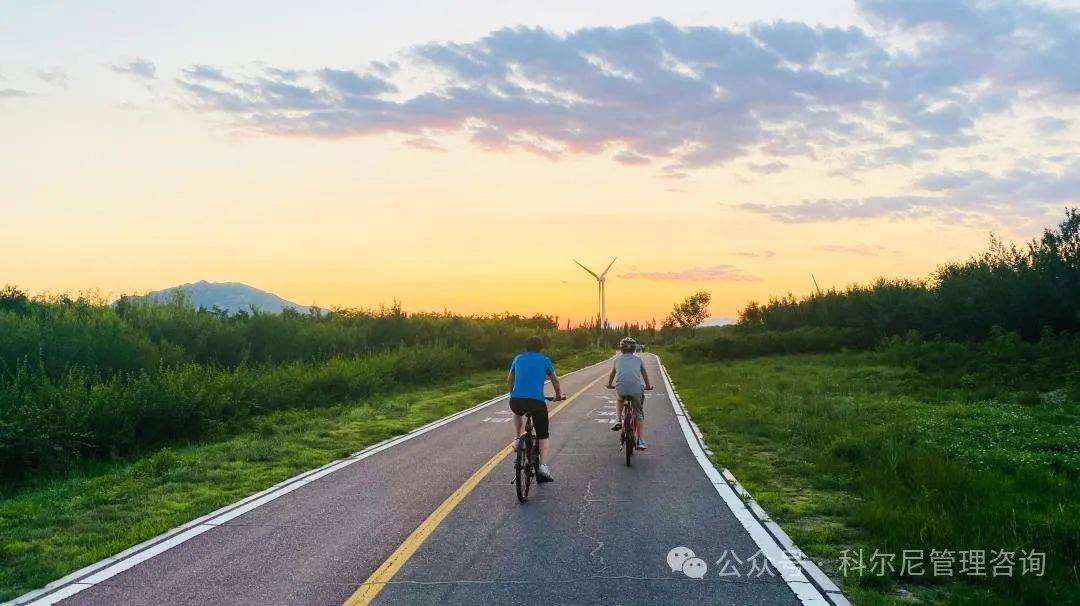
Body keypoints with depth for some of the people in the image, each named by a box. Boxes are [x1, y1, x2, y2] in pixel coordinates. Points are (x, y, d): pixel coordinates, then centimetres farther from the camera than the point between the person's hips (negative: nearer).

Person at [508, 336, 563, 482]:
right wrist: (559, 395, 41)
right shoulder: (544, 360, 12)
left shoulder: (518, 359, 17)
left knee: (517, 413, 40)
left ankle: (517, 439, 28)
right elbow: (555, 380, 23)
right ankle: (543, 467, -5)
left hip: (516, 401, 2)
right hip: (537, 401, -2)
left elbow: (510, 380, 29)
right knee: (543, 436, 12)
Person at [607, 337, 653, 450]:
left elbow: (612, 374, 35)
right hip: (636, 389, -1)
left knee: (620, 400, 37)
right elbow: (645, 375, 32)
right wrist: (648, 386, 50)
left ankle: (618, 421, 17)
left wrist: (609, 385, 54)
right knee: (639, 415, 15)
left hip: (620, 388, 1)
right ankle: (641, 442, 9)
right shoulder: (638, 360, 20)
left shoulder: (618, 359, 21)